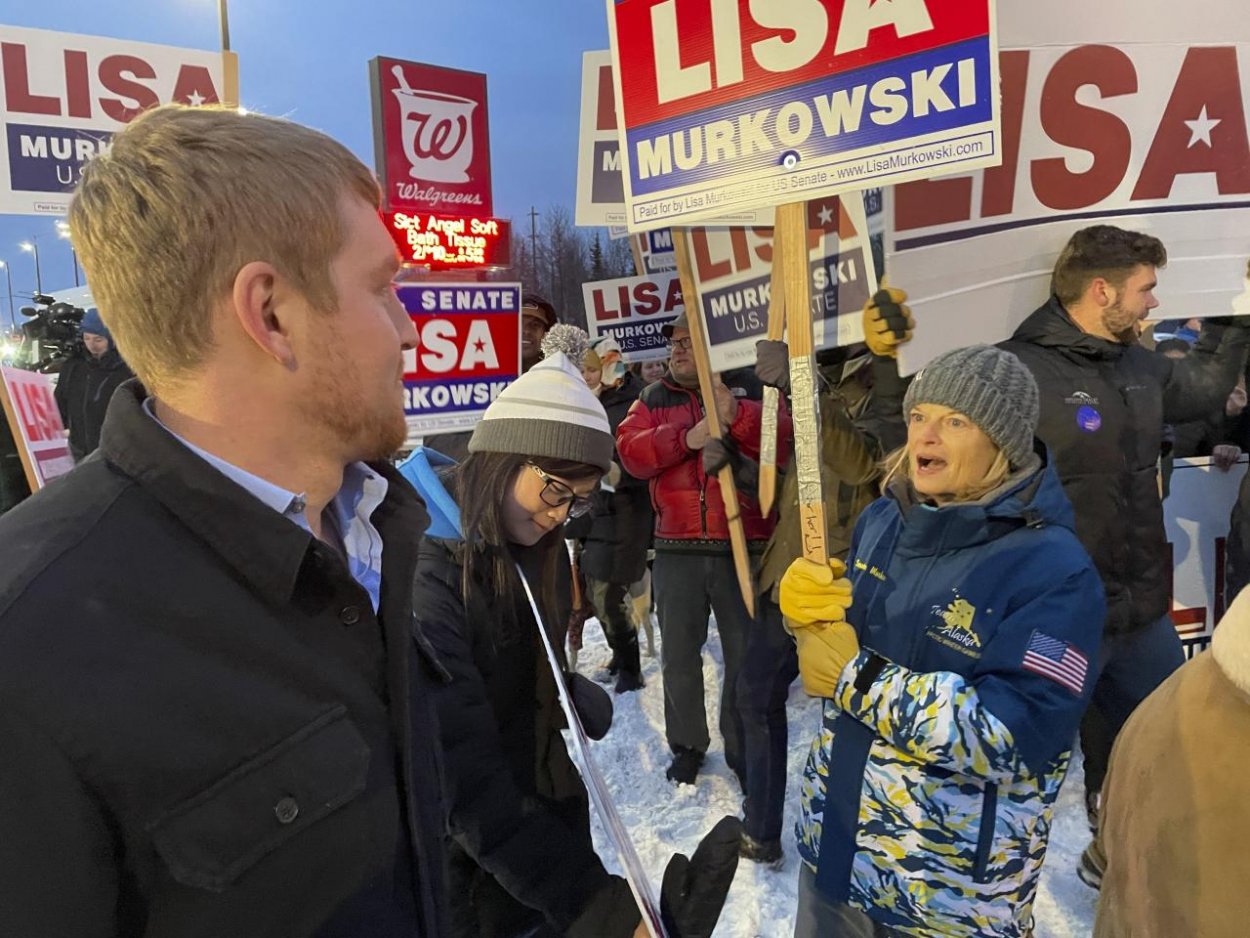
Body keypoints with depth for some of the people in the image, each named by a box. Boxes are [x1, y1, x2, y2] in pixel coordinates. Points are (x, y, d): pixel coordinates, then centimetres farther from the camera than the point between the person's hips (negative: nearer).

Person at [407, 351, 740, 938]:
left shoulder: (539, 552, -1)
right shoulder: (423, 571, -27)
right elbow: (465, 774, -30)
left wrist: (583, 699, -8)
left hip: (548, 816, 6)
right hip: (469, 865, -6)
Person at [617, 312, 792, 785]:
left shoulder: (748, 387, 4)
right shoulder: (654, 398, 9)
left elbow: (785, 438, -10)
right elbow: (630, 450, -7)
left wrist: (738, 416, -25)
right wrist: (686, 437, -20)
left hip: (742, 547, -2)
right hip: (677, 550, 2)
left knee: (746, 654, 9)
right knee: (679, 655, 13)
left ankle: (743, 750, 28)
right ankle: (687, 746, 32)